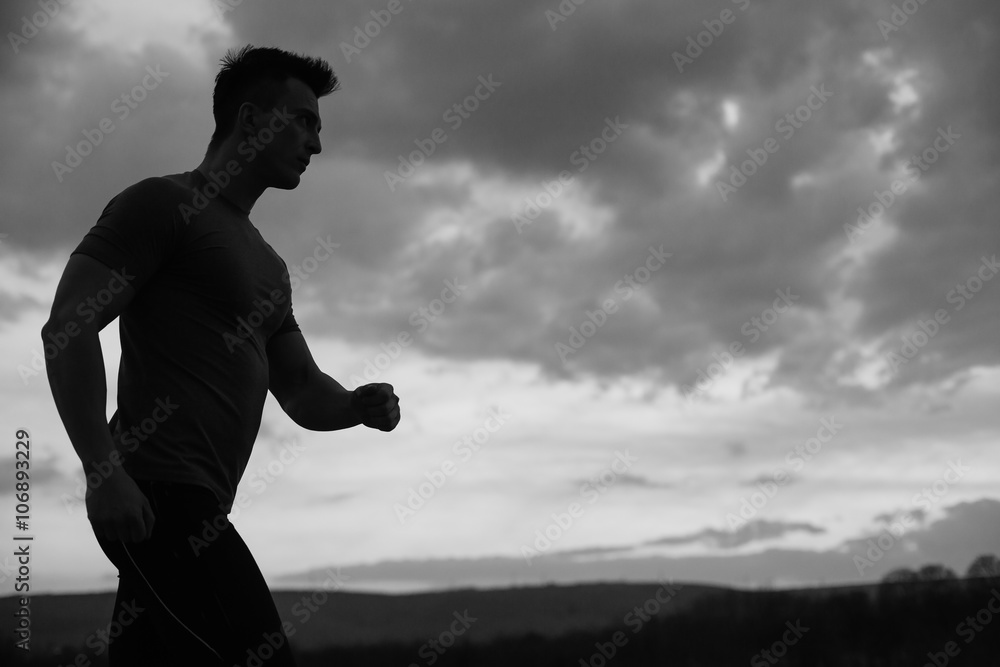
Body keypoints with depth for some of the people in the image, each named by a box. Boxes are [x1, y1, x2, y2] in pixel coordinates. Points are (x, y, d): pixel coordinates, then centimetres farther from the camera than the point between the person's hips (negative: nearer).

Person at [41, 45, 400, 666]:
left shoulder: (267, 266, 27)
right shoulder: (163, 202, 0)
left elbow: (304, 395, 26)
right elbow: (68, 327, -11)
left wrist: (358, 405, 2)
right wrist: (104, 469, -21)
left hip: (198, 506, 9)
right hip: (158, 494, -9)